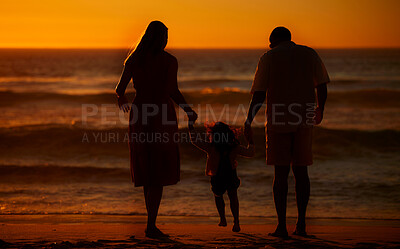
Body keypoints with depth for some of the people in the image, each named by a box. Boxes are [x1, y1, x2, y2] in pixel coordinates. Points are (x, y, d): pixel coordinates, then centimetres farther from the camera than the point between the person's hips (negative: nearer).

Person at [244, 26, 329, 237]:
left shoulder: (269, 58, 0)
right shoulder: (309, 54, 9)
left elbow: (259, 94, -7)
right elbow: (322, 87, 11)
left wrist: (248, 121, -2)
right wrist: (319, 110, 27)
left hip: (278, 122, -3)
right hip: (304, 121, 3)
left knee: (281, 173, 0)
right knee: (301, 171, 10)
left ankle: (281, 225, -2)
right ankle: (301, 223, 8)